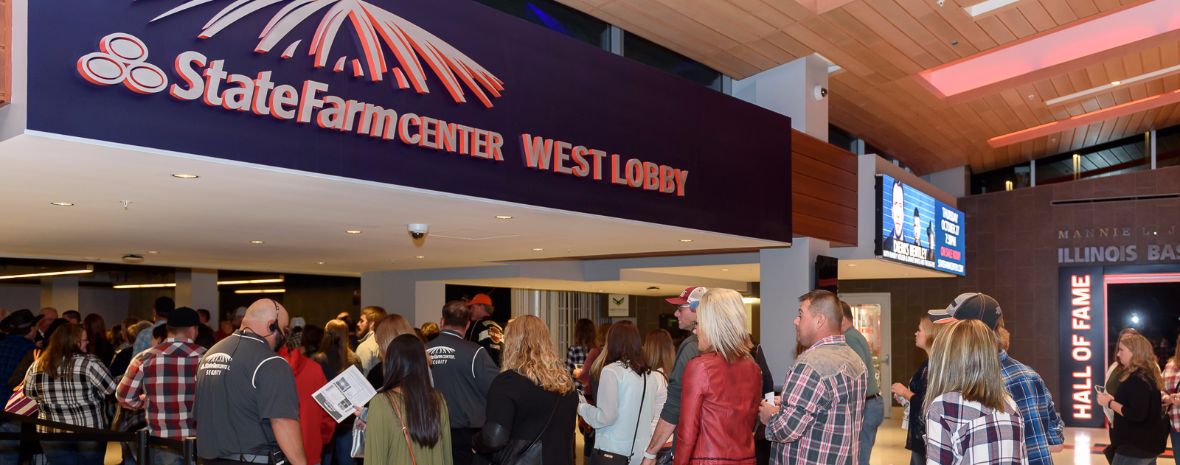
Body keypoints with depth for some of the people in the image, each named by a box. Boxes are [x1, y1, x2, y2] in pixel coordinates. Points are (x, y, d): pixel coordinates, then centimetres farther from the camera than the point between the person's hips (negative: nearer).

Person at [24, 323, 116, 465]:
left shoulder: (38, 365, -1)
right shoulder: (88, 363, -15)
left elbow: (29, 393, 13)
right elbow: (112, 389, -11)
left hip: (52, 435, 3)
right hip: (90, 433, -3)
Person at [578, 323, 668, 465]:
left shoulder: (612, 371, -13)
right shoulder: (650, 374, 3)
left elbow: (605, 417, -15)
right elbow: (654, 415, 9)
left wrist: (581, 407, 1)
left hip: (612, 453, -5)